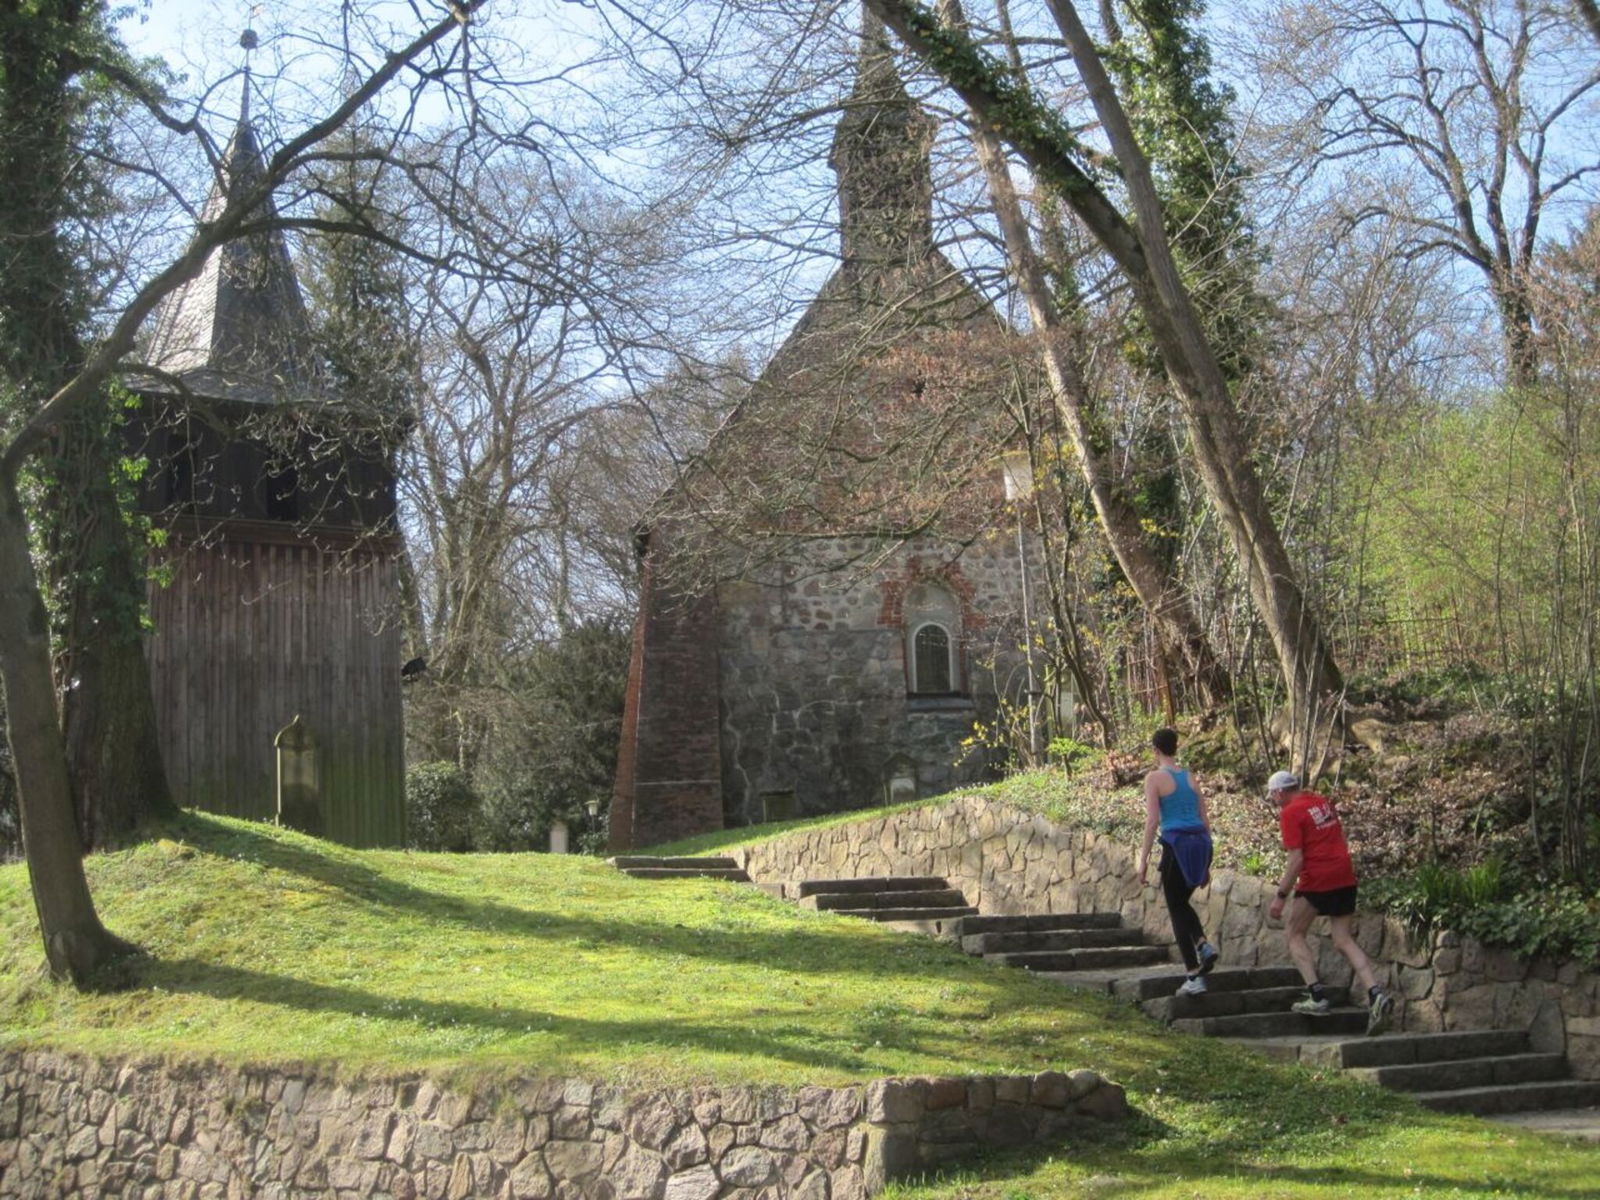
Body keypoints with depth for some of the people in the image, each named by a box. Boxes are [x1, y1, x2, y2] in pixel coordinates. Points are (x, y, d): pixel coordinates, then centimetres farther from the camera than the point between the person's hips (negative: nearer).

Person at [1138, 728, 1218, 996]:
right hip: (1201, 843, 6)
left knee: (1177, 910, 5)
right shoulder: (1190, 777, 15)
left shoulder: (1155, 778, -3)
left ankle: (1194, 977, 1)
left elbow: (1152, 820, -10)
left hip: (1177, 844, -6)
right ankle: (1204, 945, 1)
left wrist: (1143, 859, -6)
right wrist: (1205, 864, 22)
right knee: (1181, 902, 26)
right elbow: (1205, 820, 16)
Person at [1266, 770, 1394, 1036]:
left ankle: (1316, 996, -1)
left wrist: (1281, 896, -11)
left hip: (1316, 880, -7)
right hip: (1345, 876, 7)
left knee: (1294, 933, 11)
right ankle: (1376, 994, -10)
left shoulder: (1290, 813, -9)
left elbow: (1296, 859, -15)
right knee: (1344, 940, 8)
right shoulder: (1324, 802, 14)